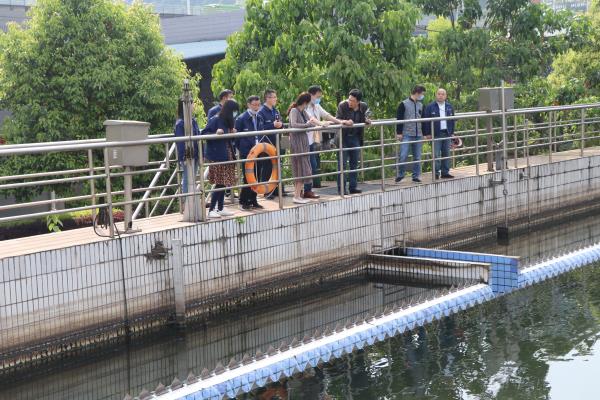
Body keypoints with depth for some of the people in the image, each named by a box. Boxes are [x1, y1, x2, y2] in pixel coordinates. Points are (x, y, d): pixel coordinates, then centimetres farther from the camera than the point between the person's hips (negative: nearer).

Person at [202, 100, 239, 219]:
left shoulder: (229, 121, 12)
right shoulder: (215, 120, -12)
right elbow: (204, 133, -14)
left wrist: (232, 133, 3)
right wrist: (215, 133, -29)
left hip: (227, 155, 8)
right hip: (216, 156, -8)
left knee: (224, 183, 9)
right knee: (220, 183, -10)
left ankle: (220, 209, 17)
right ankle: (211, 210, -4)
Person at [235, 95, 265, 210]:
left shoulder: (259, 118, 11)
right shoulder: (241, 119, -7)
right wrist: (241, 149, -3)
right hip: (246, 153, -6)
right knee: (247, 178, -5)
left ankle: (253, 201, 15)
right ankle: (243, 202, 4)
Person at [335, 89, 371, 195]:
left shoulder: (363, 106, -3)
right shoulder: (342, 105, -13)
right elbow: (337, 120, -12)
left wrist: (366, 120, -7)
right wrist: (345, 122, -30)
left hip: (356, 138, 4)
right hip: (343, 138, -4)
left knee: (354, 163, 9)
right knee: (342, 163, -3)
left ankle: (353, 187, 16)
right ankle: (341, 188, 1)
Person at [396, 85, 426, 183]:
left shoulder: (420, 105, 13)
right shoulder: (404, 104, -4)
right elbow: (399, 119, -6)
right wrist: (399, 133, -11)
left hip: (418, 135, 5)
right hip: (407, 135, -5)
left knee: (417, 157, 6)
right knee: (403, 156, -10)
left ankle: (416, 176, 14)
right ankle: (400, 175, 6)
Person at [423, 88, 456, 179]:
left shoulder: (449, 107, 13)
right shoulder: (430, 107, -1)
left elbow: (452, 120, 17)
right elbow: (426, 121, -2)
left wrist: (452, 132, 11)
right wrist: (427, 133, -7)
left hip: (447, 133, 5)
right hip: (436, 134, -4)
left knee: (446, 154, 7)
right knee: (436, 155, -8)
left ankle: (445, 172, 12)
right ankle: (436, 173, -5)